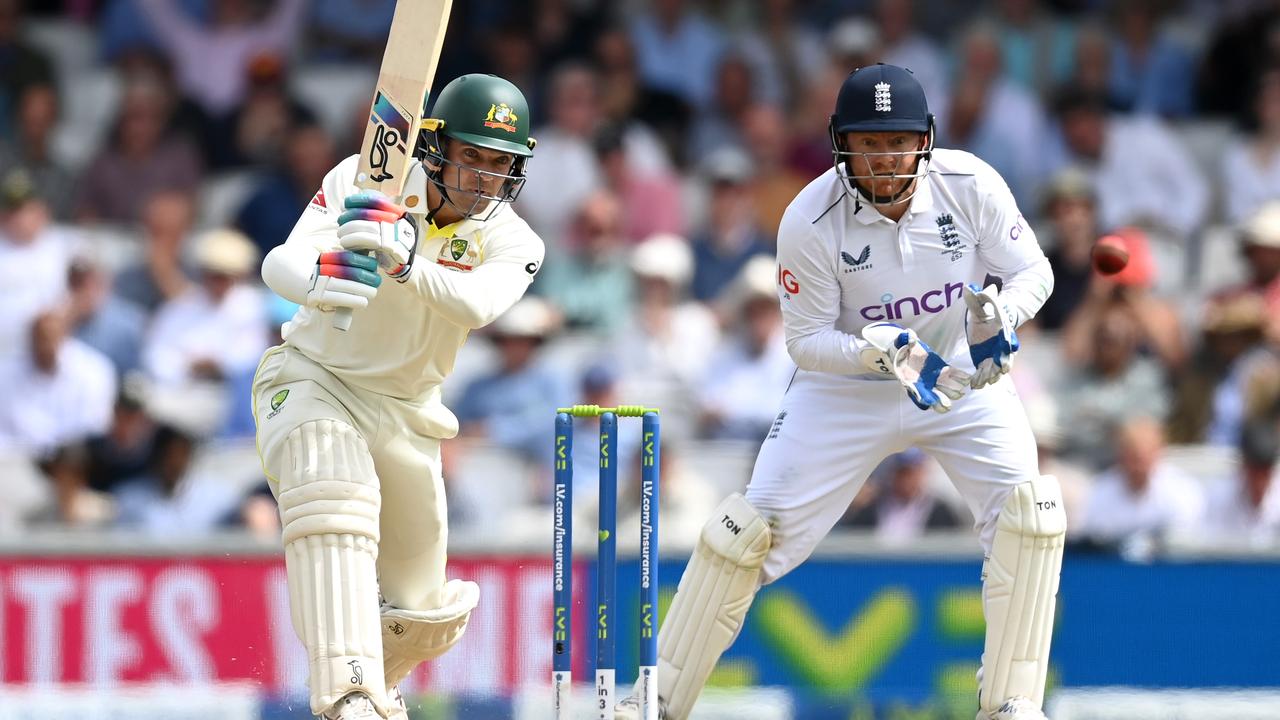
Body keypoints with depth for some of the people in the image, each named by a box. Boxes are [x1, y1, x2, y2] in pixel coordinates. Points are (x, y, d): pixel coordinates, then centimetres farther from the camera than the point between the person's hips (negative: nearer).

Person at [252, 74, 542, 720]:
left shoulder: (513, 243, -10)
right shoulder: (363, 182, -14)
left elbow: (476, 305, -33)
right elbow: (279, 262, -26)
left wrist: (403, 262, -52)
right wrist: (316, 279, -50)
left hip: (407, 417, 4)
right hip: (315, 379, -4)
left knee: (421, 614, 8)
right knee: (333, 496, -36)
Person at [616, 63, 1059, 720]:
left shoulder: (969, 185, -19)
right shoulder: (810, 221, -22)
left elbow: (1031, 271, -8)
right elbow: (806, 340, -15)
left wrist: (1000, 315, -30)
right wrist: (878, 351, -34)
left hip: (963, 377, 1)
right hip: (847, 388, -1)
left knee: (1030, 514, -20)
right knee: (744, 534, -7)